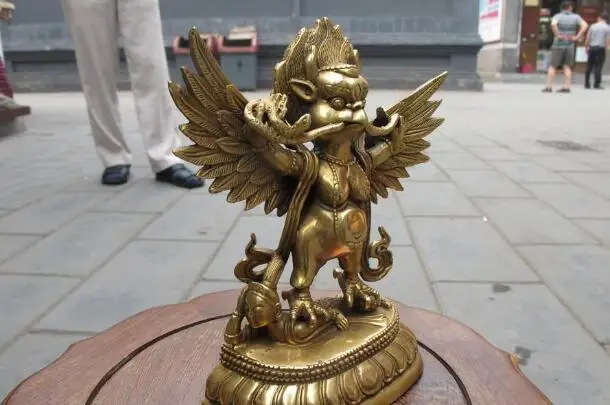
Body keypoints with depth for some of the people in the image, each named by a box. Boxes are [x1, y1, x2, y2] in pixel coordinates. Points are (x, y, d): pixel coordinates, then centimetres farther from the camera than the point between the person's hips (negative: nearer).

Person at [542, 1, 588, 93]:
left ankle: (549, 87, -3)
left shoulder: (557, 16, -4)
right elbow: (585, 25, -9)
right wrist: (577, 37, -6)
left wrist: (557, 35, -16)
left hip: (558, 45, -2)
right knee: (567, 67, 6)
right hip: (570, 45, 3)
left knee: (552, 66, 2)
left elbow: (553, 24, -26)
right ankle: (566, 87, 2)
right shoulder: (576, 17, 3)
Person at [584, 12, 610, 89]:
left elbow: (587, 38, 4)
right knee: (598, 67, -1)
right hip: (601, 48, -2)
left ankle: (587, 84, 9)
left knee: (589, 66, 8)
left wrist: (586, 47, 16)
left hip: (591, 48, 2)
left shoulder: (593, 26, 3)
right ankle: (596, 84, -3)